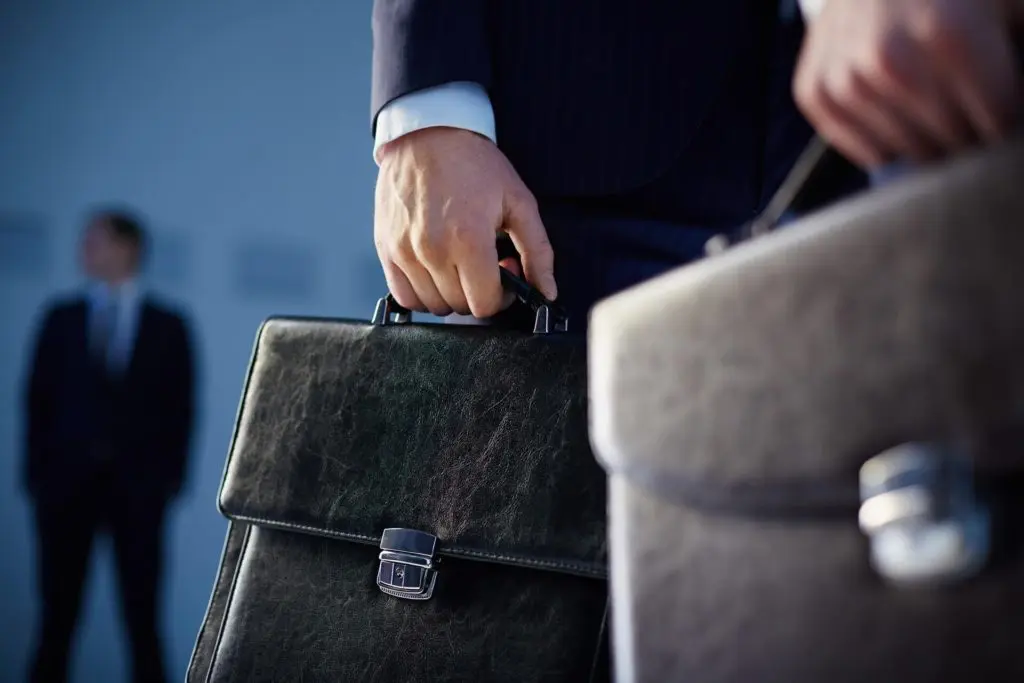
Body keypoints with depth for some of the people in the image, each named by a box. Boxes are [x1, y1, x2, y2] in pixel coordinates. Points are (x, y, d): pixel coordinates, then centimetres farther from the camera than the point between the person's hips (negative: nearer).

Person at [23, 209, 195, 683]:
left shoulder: (167, 326, 5)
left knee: (142, 617, 1)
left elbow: (180, 408, 3)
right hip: (67, 481, 1)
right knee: (57, 614, 3)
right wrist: (35, 473, -2)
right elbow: (38, 400, 6)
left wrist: (172, 477, -5)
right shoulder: (60, 319, 8)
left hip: (137, 485, -1)